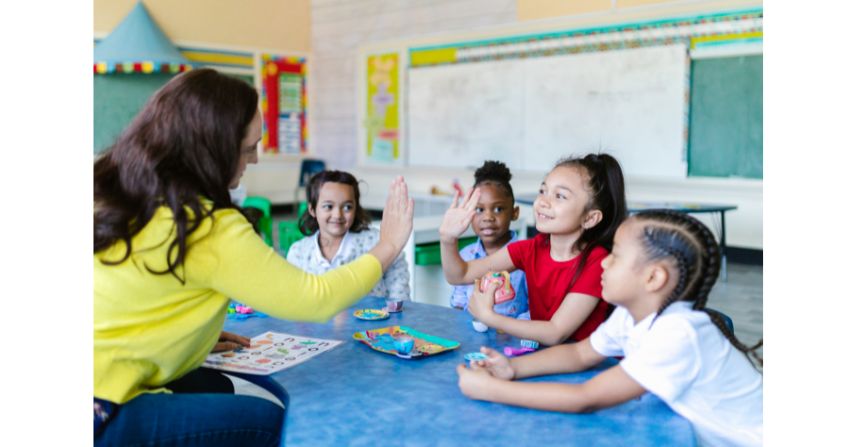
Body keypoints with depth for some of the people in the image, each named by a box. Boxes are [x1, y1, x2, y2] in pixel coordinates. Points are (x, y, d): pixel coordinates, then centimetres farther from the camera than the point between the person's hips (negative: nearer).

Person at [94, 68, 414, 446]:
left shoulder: (111, 188, 4)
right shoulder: (209, 227, -19)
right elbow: (315, 299, -13)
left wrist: (197, 332, 13)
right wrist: (388, 247, 1)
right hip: (100, 415, -8)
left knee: (219, 388, 22)